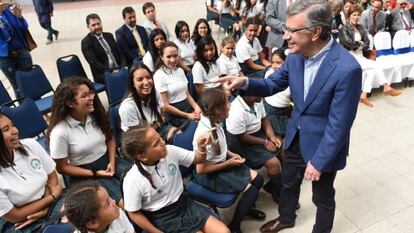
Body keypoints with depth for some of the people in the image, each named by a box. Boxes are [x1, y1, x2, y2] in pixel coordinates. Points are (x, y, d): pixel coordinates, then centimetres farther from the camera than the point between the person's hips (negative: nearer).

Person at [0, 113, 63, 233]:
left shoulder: (30, 145, -10)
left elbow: (52, 176, 2)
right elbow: (15, 216, -11)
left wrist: (45, 208, -11)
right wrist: (52, 196, -8)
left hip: (48, 201, 5)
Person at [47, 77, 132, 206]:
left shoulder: (96, 115, -5)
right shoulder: (60, 132, -20)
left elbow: (110, 138, 10)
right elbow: (62, 167, -10)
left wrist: (112, 162, -6)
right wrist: (94, 174, -14)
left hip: (107, 161, 5)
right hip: (84, 175, -5)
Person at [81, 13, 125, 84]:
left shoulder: (109, 36, 17)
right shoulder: (86, 42, 0)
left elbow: (119, 53, 15)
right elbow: (94, 62, -10)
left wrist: (123, 67, -4)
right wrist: (111, 71, -21)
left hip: (119, 70, 6)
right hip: (103, 75, -6)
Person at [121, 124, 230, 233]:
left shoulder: (170, 151, -13)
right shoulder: (133, 180, -23)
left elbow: (198, 159, 0)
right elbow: (134, 213, -10)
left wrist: (201, 146, -21)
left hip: (184, 203, 4)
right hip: (163, 218, -4)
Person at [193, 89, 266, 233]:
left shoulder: (215, 122, -8)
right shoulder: (204, 134, -33)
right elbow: (201, 169, -25)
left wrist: (230, 154, -3)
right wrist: (229, 163, -18)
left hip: (221, 163, 8)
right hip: (209, 175, -8)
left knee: (257, 179, 8)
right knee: (251, 190, -12)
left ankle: (248, 208, 37)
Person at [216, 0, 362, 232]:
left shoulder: (347, 68, -30)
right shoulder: (296, 55, -10)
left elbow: (339, 124, -24)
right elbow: (272, 84, 3)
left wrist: (319, 161, -17)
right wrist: (245, 82, -17)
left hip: (324, 144, -6)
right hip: (296, 136, 6)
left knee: (323, 197, 19)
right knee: (289, 182, 27)